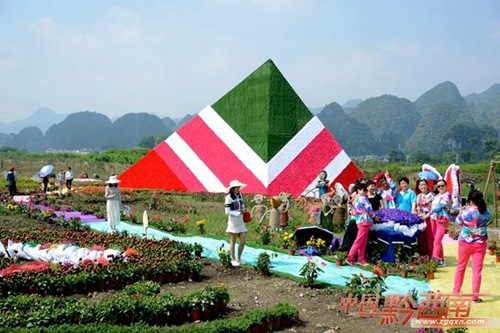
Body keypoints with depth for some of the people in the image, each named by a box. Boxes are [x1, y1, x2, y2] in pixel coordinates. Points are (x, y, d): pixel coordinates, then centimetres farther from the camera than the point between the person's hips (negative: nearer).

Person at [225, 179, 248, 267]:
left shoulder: (240, 195, 5)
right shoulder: (228, 198, -14)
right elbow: (227, 212, -15)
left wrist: (243, 209, 0)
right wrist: (238, 213, -18)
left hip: (240, 221, 6)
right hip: (233, 221, -6)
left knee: (243, 241, 4)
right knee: (233, 241, 4)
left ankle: (238, 258, 21)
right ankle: (233, 260, 17)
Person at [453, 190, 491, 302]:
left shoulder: (466, 212, -17)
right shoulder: (487, 213, -9)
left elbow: (458, 223, 0)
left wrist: (461, 212, 18)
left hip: (465, 243, -1)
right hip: (480, 244, 1)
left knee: (461, 267, 16)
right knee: (477, 269, 4)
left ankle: (456, 291, 27)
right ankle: (475, 296, 4)